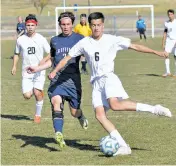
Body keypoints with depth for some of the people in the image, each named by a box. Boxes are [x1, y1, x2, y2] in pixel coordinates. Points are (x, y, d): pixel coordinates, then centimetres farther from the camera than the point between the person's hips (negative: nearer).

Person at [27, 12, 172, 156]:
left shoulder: (112, 40, 3)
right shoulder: (84, 43, 10)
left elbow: (135, 46, 4)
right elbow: (67, 58, 14)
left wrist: (156, 52, 1)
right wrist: (54, 71, 4)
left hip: (109, 77, -4)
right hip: (96, 82, 4)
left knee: (115, 105, -31)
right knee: (99, 114, -13)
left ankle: (154, 109, -22)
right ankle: (123, 146, -14)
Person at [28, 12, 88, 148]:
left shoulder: (80, 39, 3)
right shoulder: (54, 41, 14)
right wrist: (37, 67, 14)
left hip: (73, 80, -2)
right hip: (57, 79, 2)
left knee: (74, 112, 2)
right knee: (56, 102, -25)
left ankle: (81, 117, 40)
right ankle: (59, 135, -33)